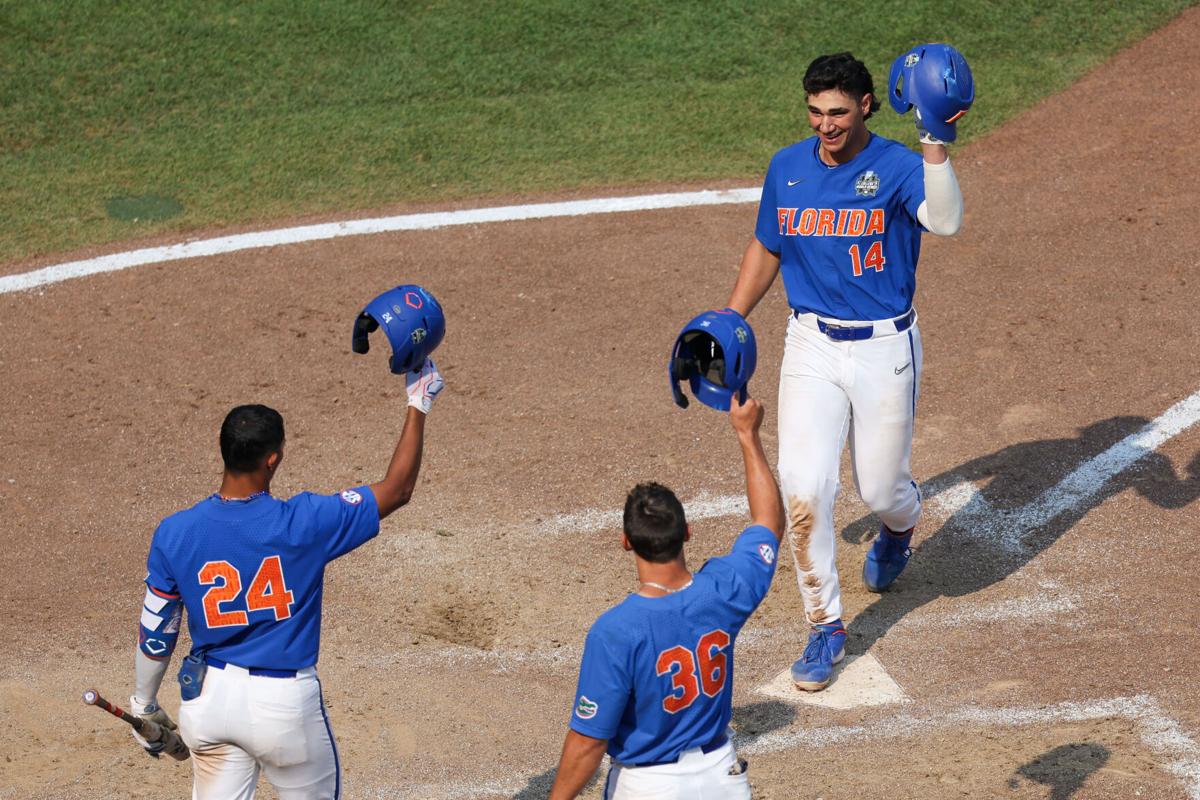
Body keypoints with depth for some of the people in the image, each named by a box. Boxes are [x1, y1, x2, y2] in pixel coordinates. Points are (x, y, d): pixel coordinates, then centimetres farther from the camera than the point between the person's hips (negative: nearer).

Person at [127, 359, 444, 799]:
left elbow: (156, 634, 0)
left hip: (209, 697, 3)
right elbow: (397, 489, -7)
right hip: (285, 701, -3)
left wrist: (143, 706, 17)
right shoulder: (304, 523, -18)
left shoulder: (175, 533, -9)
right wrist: (418, 405, 1)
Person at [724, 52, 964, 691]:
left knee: (879, 488, 7)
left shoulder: (896, 167, -13)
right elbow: (766, 249, 17)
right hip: (811, 347, 3)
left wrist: (934, 141, -43)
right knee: (803, 490, -11)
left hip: (886, 349, -2)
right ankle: (825, 625, 6)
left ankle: (899, 523, 48)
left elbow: (945, 221, -34)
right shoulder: (787, 169, 2)